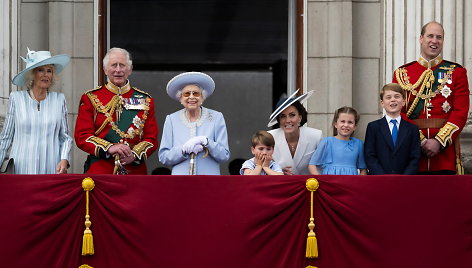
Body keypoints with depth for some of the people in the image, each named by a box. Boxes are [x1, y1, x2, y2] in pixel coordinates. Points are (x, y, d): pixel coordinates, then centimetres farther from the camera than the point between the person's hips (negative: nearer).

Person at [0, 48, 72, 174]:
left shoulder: (59, 99, 8)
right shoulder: (16, 98, 5)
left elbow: (65, 137, 9)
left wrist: (64, 160, -7)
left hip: (51, 169, 1)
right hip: (21, 169, -1)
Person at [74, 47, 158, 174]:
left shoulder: (145, 100, 12)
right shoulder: (90, 99, 7)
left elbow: (151, 138, 8)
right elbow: (81, 136, -1)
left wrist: (135, 154, -13)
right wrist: (109, 148, -16)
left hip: (135, 171, 1)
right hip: (100, 171, -1)